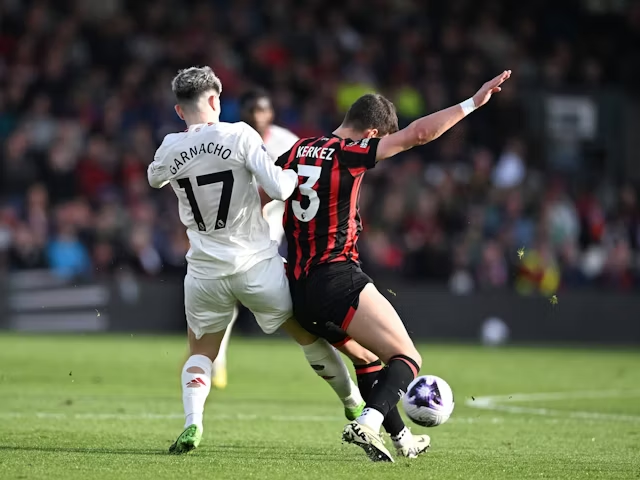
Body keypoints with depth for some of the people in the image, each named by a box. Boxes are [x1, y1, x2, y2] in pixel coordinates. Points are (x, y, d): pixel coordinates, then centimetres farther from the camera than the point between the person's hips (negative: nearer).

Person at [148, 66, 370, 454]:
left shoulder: (170, 149, -3)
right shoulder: (239, 135, -12)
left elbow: (154, 179, 21)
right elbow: (279, 189, -16)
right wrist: (295, 174, 3)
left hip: (206, 272, 2)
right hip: (257, 265, -2)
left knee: (201, 353, 17)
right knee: (310, 334, 16)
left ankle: (192, 423, -6)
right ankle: (355, 406, 28)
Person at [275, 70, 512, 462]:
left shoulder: (297, 152, 11)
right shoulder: (349, 153, -10)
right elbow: (418, 134, -15)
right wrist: (473, 103, -11)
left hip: (300, 290, 8)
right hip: (338, 279, -8)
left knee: (370, 359, 25)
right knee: (407, 360, -6)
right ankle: (367, 424, -30)